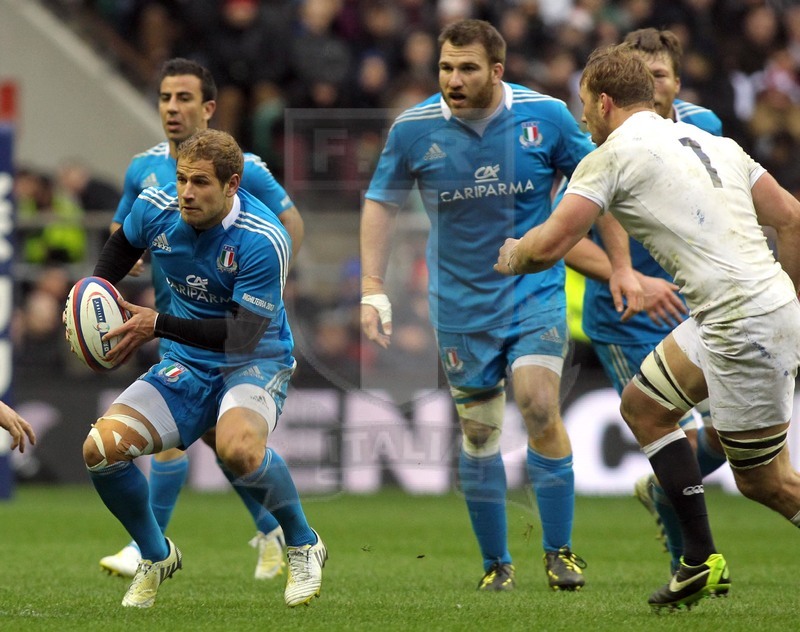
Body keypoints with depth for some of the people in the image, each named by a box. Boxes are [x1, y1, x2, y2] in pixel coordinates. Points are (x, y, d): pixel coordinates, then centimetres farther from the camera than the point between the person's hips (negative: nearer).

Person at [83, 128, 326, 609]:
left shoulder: (263, 241, -25)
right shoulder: (156, 209, -8)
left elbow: (243, 335, -27)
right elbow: (122, 246, 18)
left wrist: (158, 325, -28)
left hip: (256, 361, -5)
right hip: (187, 366, 6)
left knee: (238, 447, -38)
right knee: (100, 449, -15)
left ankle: (303, 545, -9)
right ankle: (155, 556, 13)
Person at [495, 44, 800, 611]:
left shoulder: (614, 155, -5)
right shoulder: (711, 142, 17)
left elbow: (549, 245, -9)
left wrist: (511, 256, 13)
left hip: (746, 328, -9)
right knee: (644, 405, 20)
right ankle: (701, 562, 20)